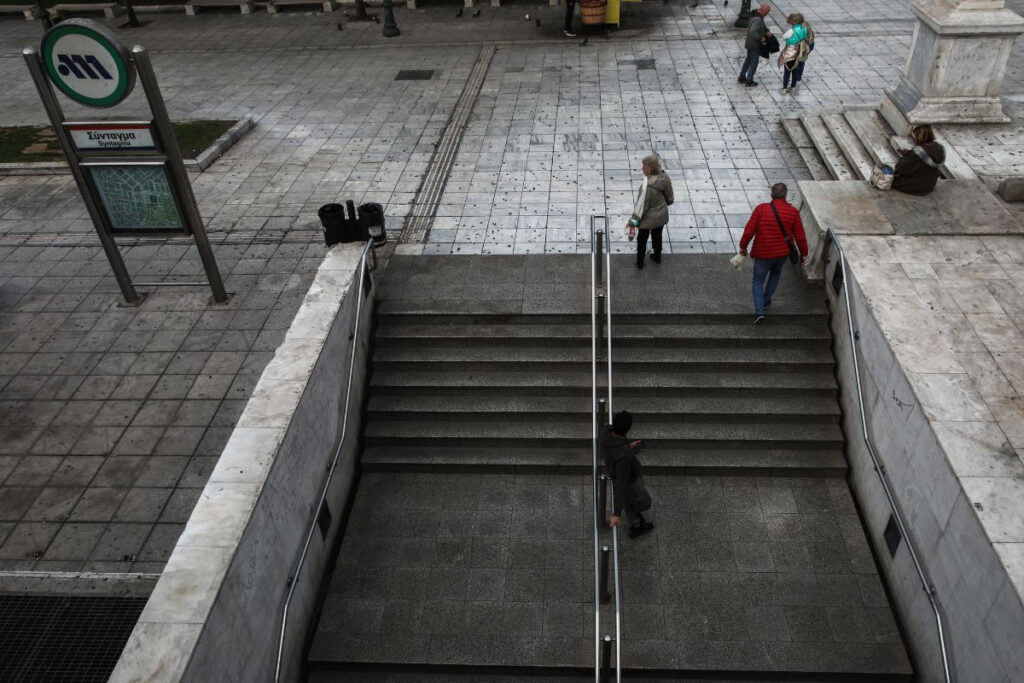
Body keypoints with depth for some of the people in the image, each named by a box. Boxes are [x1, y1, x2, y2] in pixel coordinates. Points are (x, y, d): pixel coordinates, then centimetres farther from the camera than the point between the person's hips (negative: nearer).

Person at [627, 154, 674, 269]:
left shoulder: (647, 186, -36)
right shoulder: (664, 178, -15)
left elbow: (642, 204, -26)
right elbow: (670, 198, 0)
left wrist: (633, 221, -14)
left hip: (648, 219, -6)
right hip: (662, 216, 6)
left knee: (642, 239, 19)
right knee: (657, 236, 29)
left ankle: (640, 262, 35)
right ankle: (657, 257, 49)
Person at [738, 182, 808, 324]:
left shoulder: (761, 209, -15)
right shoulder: (793, 212, -9)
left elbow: (749, 231, -13)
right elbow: (800, 236, -4)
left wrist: (743, 247, 3)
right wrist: (803, 253, 11)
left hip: (762, 254, -2)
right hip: (782, 253, 3)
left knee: (758, 281, 13)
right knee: (775, 273, 32)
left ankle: (759, 311, -1)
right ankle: (766, 301, 40)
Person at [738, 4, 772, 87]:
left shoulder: (756, 15, 2)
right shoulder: (757, 20, -28)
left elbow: (763, 25, 16)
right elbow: (753, 31, -39)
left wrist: (767, 31, 0)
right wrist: (761, 38, -28)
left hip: (749, 42, 9)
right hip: (754, 45, -9)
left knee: (748, 59, 22)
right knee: (754, 62, 5)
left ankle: (741, 78, 30)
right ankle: (749, 81, 13)